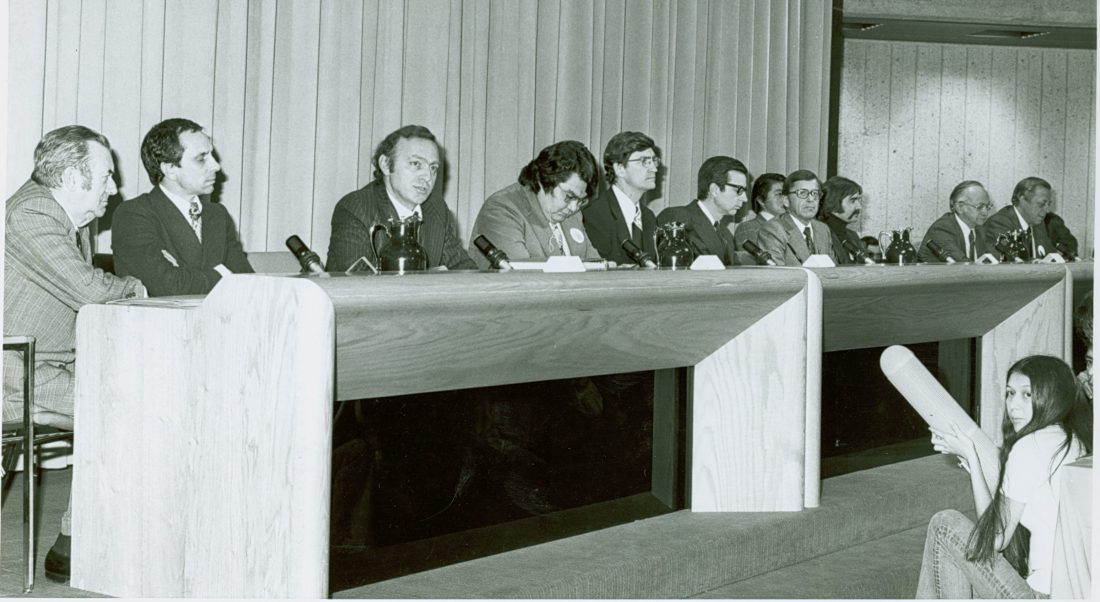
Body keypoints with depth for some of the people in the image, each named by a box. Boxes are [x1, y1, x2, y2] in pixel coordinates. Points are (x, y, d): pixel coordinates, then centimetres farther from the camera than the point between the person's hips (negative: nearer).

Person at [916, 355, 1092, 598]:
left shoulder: (1030, 446, -13)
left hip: (1043, 596, -9)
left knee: (945, 524, 6)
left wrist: (970, 457, 0)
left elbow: (996, 538, -5)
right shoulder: (1076, 441, 12)